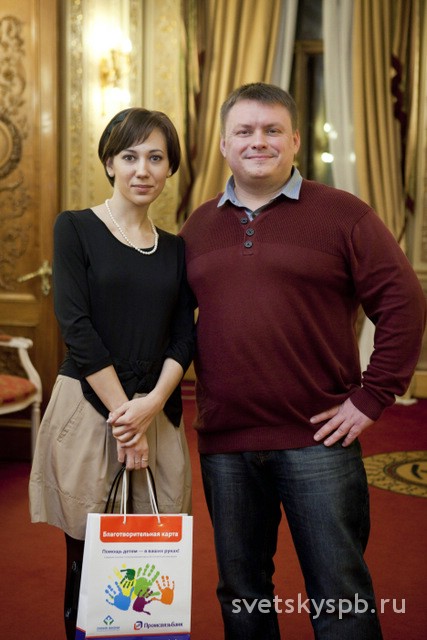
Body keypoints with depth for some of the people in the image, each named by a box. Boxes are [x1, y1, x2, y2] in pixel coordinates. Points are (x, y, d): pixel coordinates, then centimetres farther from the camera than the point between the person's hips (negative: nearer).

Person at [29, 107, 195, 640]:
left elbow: (184, 337, 7)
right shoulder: (75, 228, 0)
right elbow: (75, 325, -8)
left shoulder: (175, 249, 12)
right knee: (89, 562, 2)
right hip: (88, 410, -3)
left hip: (157, 413, 4)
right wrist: (122, 414, -12)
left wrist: (152, 403, -10)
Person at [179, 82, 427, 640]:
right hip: (223, 443, 4)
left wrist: (371, 398, -9)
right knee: (241, 594, 18)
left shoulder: (342, 214, -2)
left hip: (318, 441, -3)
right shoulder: (198, 227, 10)